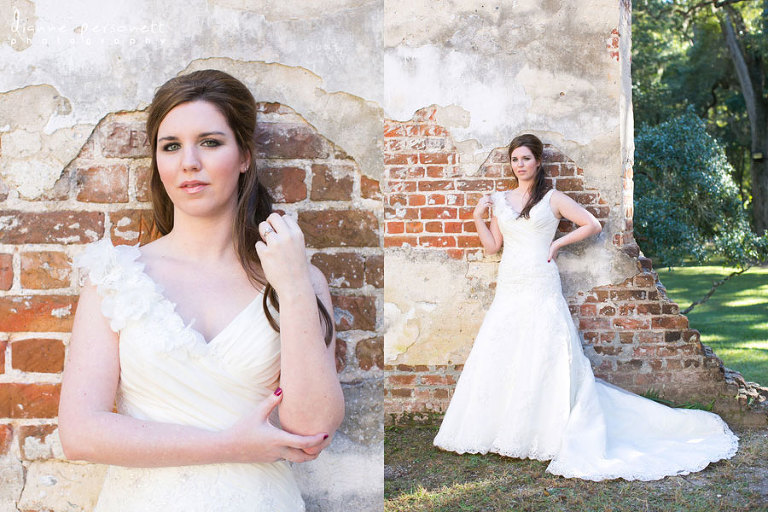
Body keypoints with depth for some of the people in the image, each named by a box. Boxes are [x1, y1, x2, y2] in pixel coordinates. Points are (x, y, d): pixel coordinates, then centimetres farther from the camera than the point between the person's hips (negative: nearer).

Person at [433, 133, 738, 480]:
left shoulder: (552, 199, 4)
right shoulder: (500, 201, 15)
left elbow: (592, 225, 1)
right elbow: (492, 246, 13)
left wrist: (558, 244, -1)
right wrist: (478, 216, 3)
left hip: (541, 289, -4)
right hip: (508, 289, 4)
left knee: (541, 359, -5)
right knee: (499, 358, 2)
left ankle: (545, 433, 3)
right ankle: (505, 433, 12)